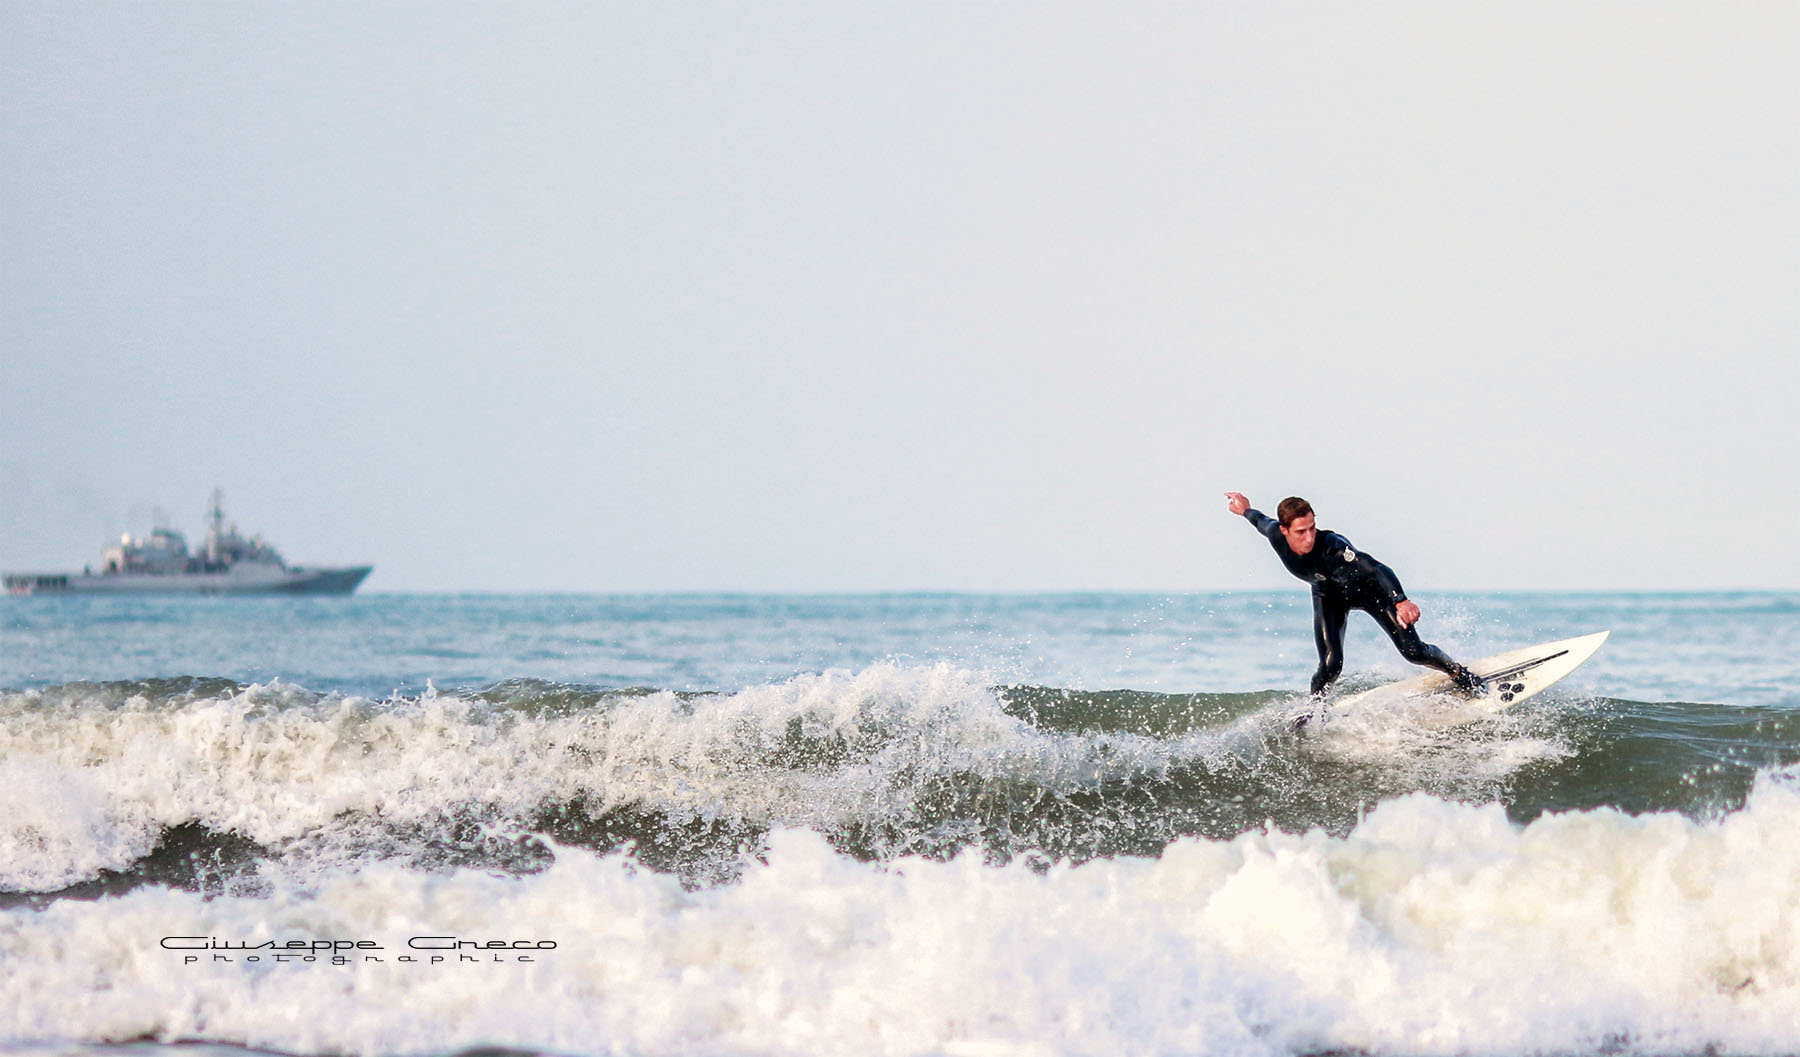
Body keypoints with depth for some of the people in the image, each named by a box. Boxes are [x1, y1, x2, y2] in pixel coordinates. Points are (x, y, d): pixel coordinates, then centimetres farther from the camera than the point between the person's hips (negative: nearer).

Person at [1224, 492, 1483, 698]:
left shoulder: (1331, 546, -43)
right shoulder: (1276, 536, -28)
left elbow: (1376, 569, -53)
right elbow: (1264, 522, -3)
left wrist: (1401, 601, -69)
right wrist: (1246, 511, 21)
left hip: (1367, 588, -3)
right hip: (1328, 596, 3)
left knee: (1414, 652, -6)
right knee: (1331, 664, -15)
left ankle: (1457, 671, 24)